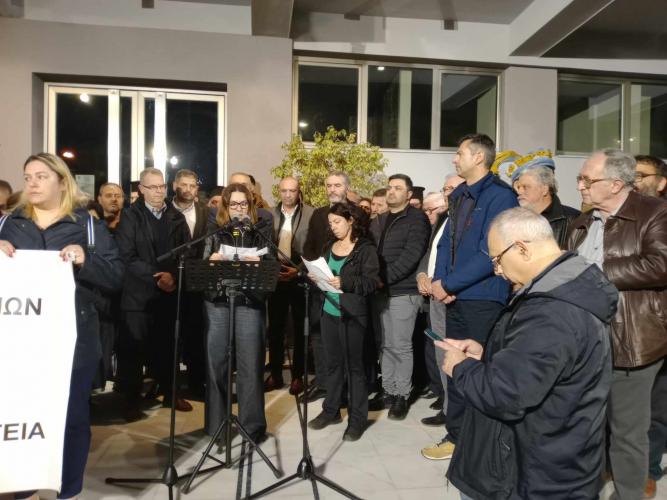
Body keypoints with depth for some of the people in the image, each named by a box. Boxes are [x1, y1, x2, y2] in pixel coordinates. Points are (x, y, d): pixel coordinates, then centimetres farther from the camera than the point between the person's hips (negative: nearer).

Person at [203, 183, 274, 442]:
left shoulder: (261, 231, 9)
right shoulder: (215, 232, 10)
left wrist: (258, 263, -18)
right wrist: (211, 260, -15)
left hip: (250, 301, -1)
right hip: (217, 300, 1)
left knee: (250, 363, 0)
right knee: (216, 362, 6)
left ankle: (252, 425, 13)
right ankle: (216, 423, 21)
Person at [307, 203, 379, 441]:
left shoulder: (366, 248, -8)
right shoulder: (330, 246, 12)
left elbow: (372, 282, -15)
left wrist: (345, 283, -26)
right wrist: (316, 277, -2)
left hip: (351, 314, -5)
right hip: (328, 311, 6)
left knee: (353, 365, 3)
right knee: (333, 363, 13)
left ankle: (357, 419, 13)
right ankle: (331, 410, 26)